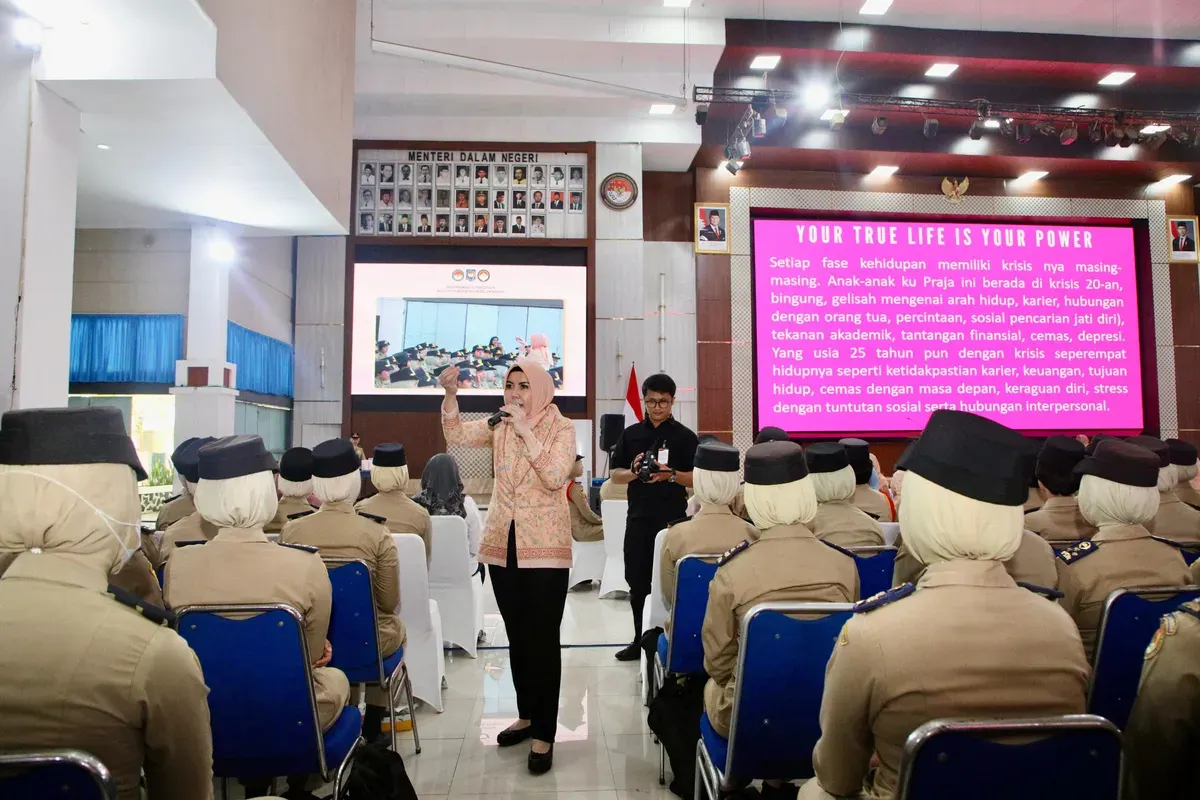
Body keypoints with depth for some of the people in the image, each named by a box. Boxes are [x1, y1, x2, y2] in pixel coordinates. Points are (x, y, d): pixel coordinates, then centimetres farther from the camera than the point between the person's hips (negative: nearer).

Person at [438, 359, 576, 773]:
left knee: (543, 638, -2)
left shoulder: (561, 427, -6)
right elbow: (457, 436, -3)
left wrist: (526, 432, -21)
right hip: (502, 544, 5)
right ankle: (527, 716, 31)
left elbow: (555, 478, -17)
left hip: (545, 547, -5)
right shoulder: (498, 425, 7)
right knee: (517, 635, 15)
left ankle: (544, 734, 8)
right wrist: (451, 394, -17)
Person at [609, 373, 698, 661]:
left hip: (673, 519, -3)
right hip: (638, 518, 3)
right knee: (637, 581, 10)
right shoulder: (630, 434, 7)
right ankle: (641, 639, 24)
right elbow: (614, 475, 7)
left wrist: (671, 475, -22)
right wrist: (634, 471, -13)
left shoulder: (685, 436, -2)